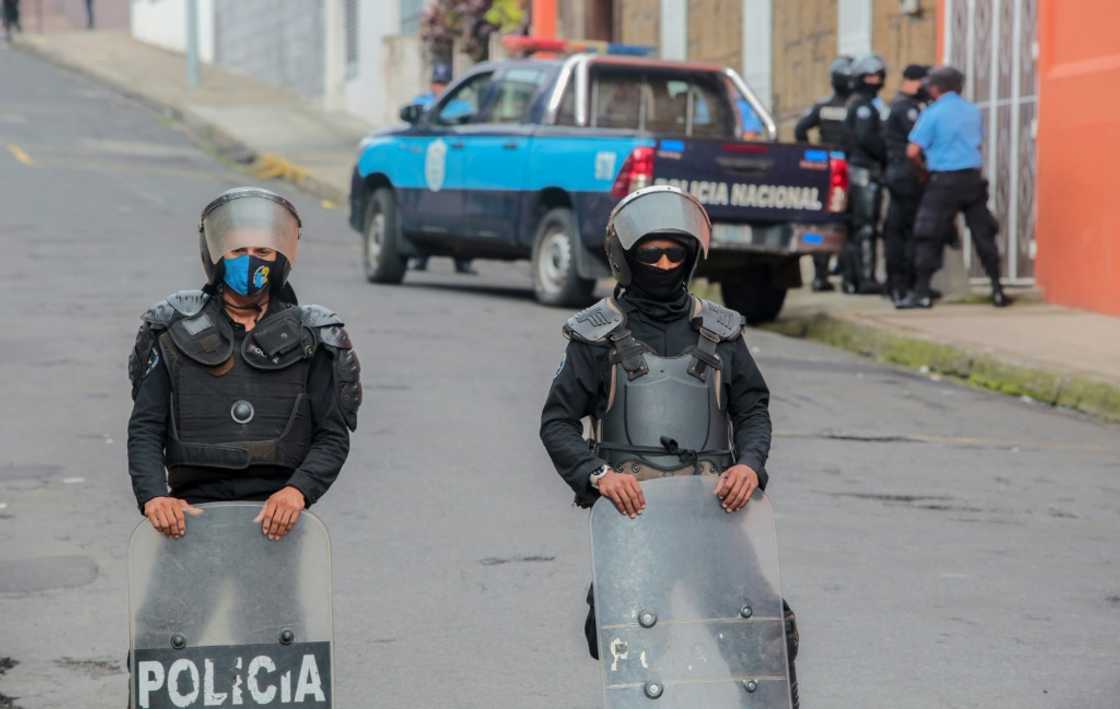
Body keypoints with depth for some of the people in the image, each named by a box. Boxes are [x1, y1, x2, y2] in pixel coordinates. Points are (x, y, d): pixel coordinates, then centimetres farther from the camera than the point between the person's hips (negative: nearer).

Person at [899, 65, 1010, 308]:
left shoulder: (932, 113, -8)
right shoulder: (973, 111, 9)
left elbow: (913, 151, -10)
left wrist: (924, 165, 8)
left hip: (944, 181, -5)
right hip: (973, 178, 5)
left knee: (929, 236, 1)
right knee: (983, 233, 10)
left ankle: (922, 293, -1)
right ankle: (997, 290, 11)